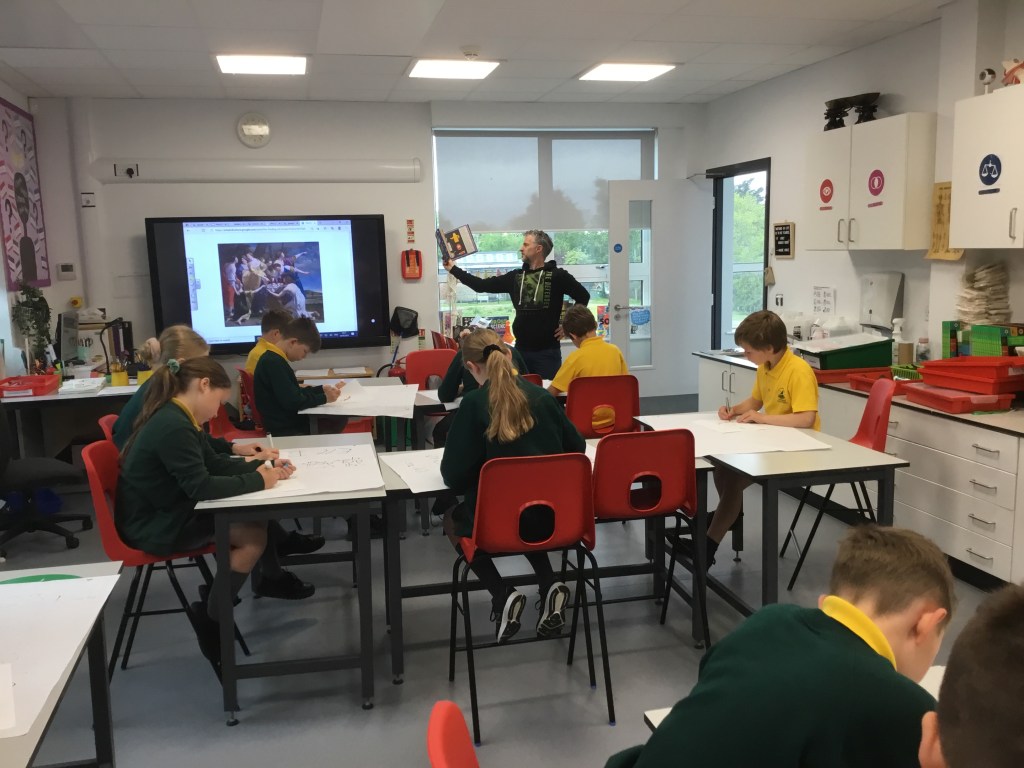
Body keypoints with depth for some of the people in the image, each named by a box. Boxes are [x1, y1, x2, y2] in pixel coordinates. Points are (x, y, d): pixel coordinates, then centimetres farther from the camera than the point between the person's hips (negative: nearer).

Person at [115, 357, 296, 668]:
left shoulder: (177, 418, 6)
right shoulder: (173, 427, -26)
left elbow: (214, 464, 13)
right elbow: (201, 487, -29)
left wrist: (261, 467, 0)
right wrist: (257, 480, -19)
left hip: (168, 513, 10)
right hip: (154, 527, -10)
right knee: (254, 537, -14)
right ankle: (211, 622, -1)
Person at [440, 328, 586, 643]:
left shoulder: (475, 403, -15)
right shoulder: (541, 396, -2)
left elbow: (454, 477, -13)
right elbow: (577, 448, 10)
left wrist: (484, 461, 8)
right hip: (556, 517, 5)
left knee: (453, 519, 27)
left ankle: (503, 596, 8)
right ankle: (549, 588, 17)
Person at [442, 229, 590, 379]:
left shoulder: (557, 276, -4)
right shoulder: (515, 277, 9)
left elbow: (583, 296, -4)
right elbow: (482, 285, 11)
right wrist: (453, 268, 11)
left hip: (547, 352, -5)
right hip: (521, 349, 5)